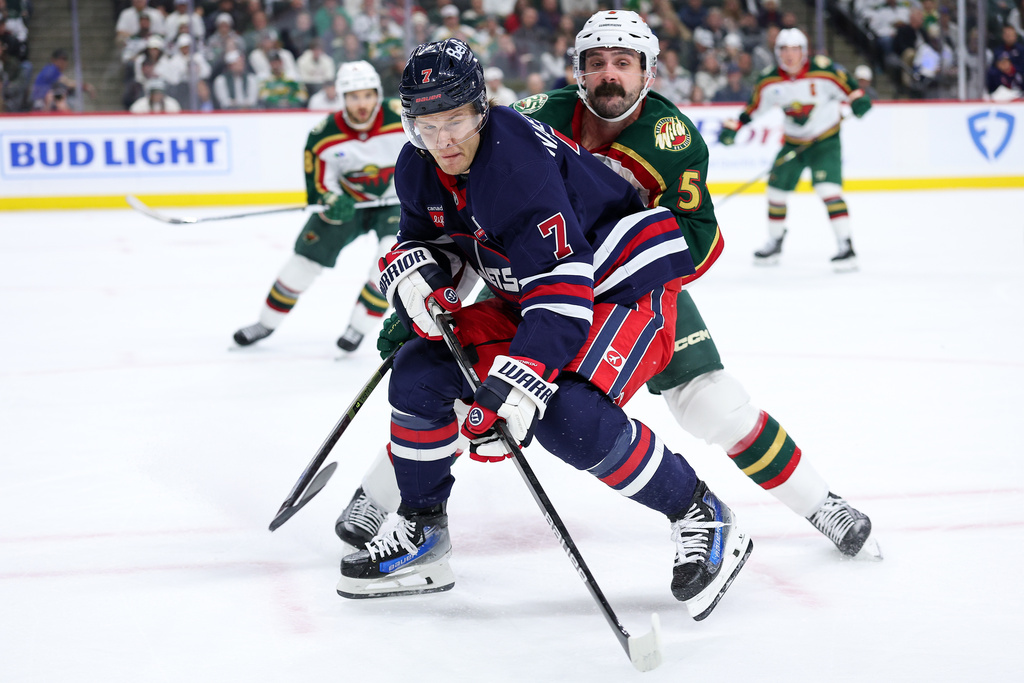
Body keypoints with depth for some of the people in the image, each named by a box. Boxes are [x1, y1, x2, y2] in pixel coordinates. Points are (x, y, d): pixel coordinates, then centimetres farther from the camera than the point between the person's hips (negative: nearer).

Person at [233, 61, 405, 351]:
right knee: (308, 254, -1)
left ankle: (359, 327, -12)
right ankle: (267, 321, 20)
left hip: (395, 201, -1)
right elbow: (319, 186, -12)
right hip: (347, 200, 1)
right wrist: (329, 201, -33)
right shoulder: (324, 137, -19)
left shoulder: (401, 118, -24)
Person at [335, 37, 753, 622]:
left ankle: (701, 518, -10)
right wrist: (414, 273, -14)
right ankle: (421, 535, 13)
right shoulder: (419, 168, -5)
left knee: (569, 418, -29)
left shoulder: (519, 163, -31)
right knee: (422, 370, -2)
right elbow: (424, 240, 12)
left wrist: (519, 381, -44)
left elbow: (564, 286, -36)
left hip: (625, 283, -9)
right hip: (525, 292, 9)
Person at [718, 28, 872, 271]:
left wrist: (859, 99, -28)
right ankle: (775, 243, 27)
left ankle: (846, 247, -17)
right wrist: (733, 126, -3)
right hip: (793, 141, 5)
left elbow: (849, 87, -9)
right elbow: (753, 107, 5)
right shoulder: (770, 82, -7)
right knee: (777, 188, 6)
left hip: (825, 140, -5)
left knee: (828, 188, -20)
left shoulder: (823, 71, -18)